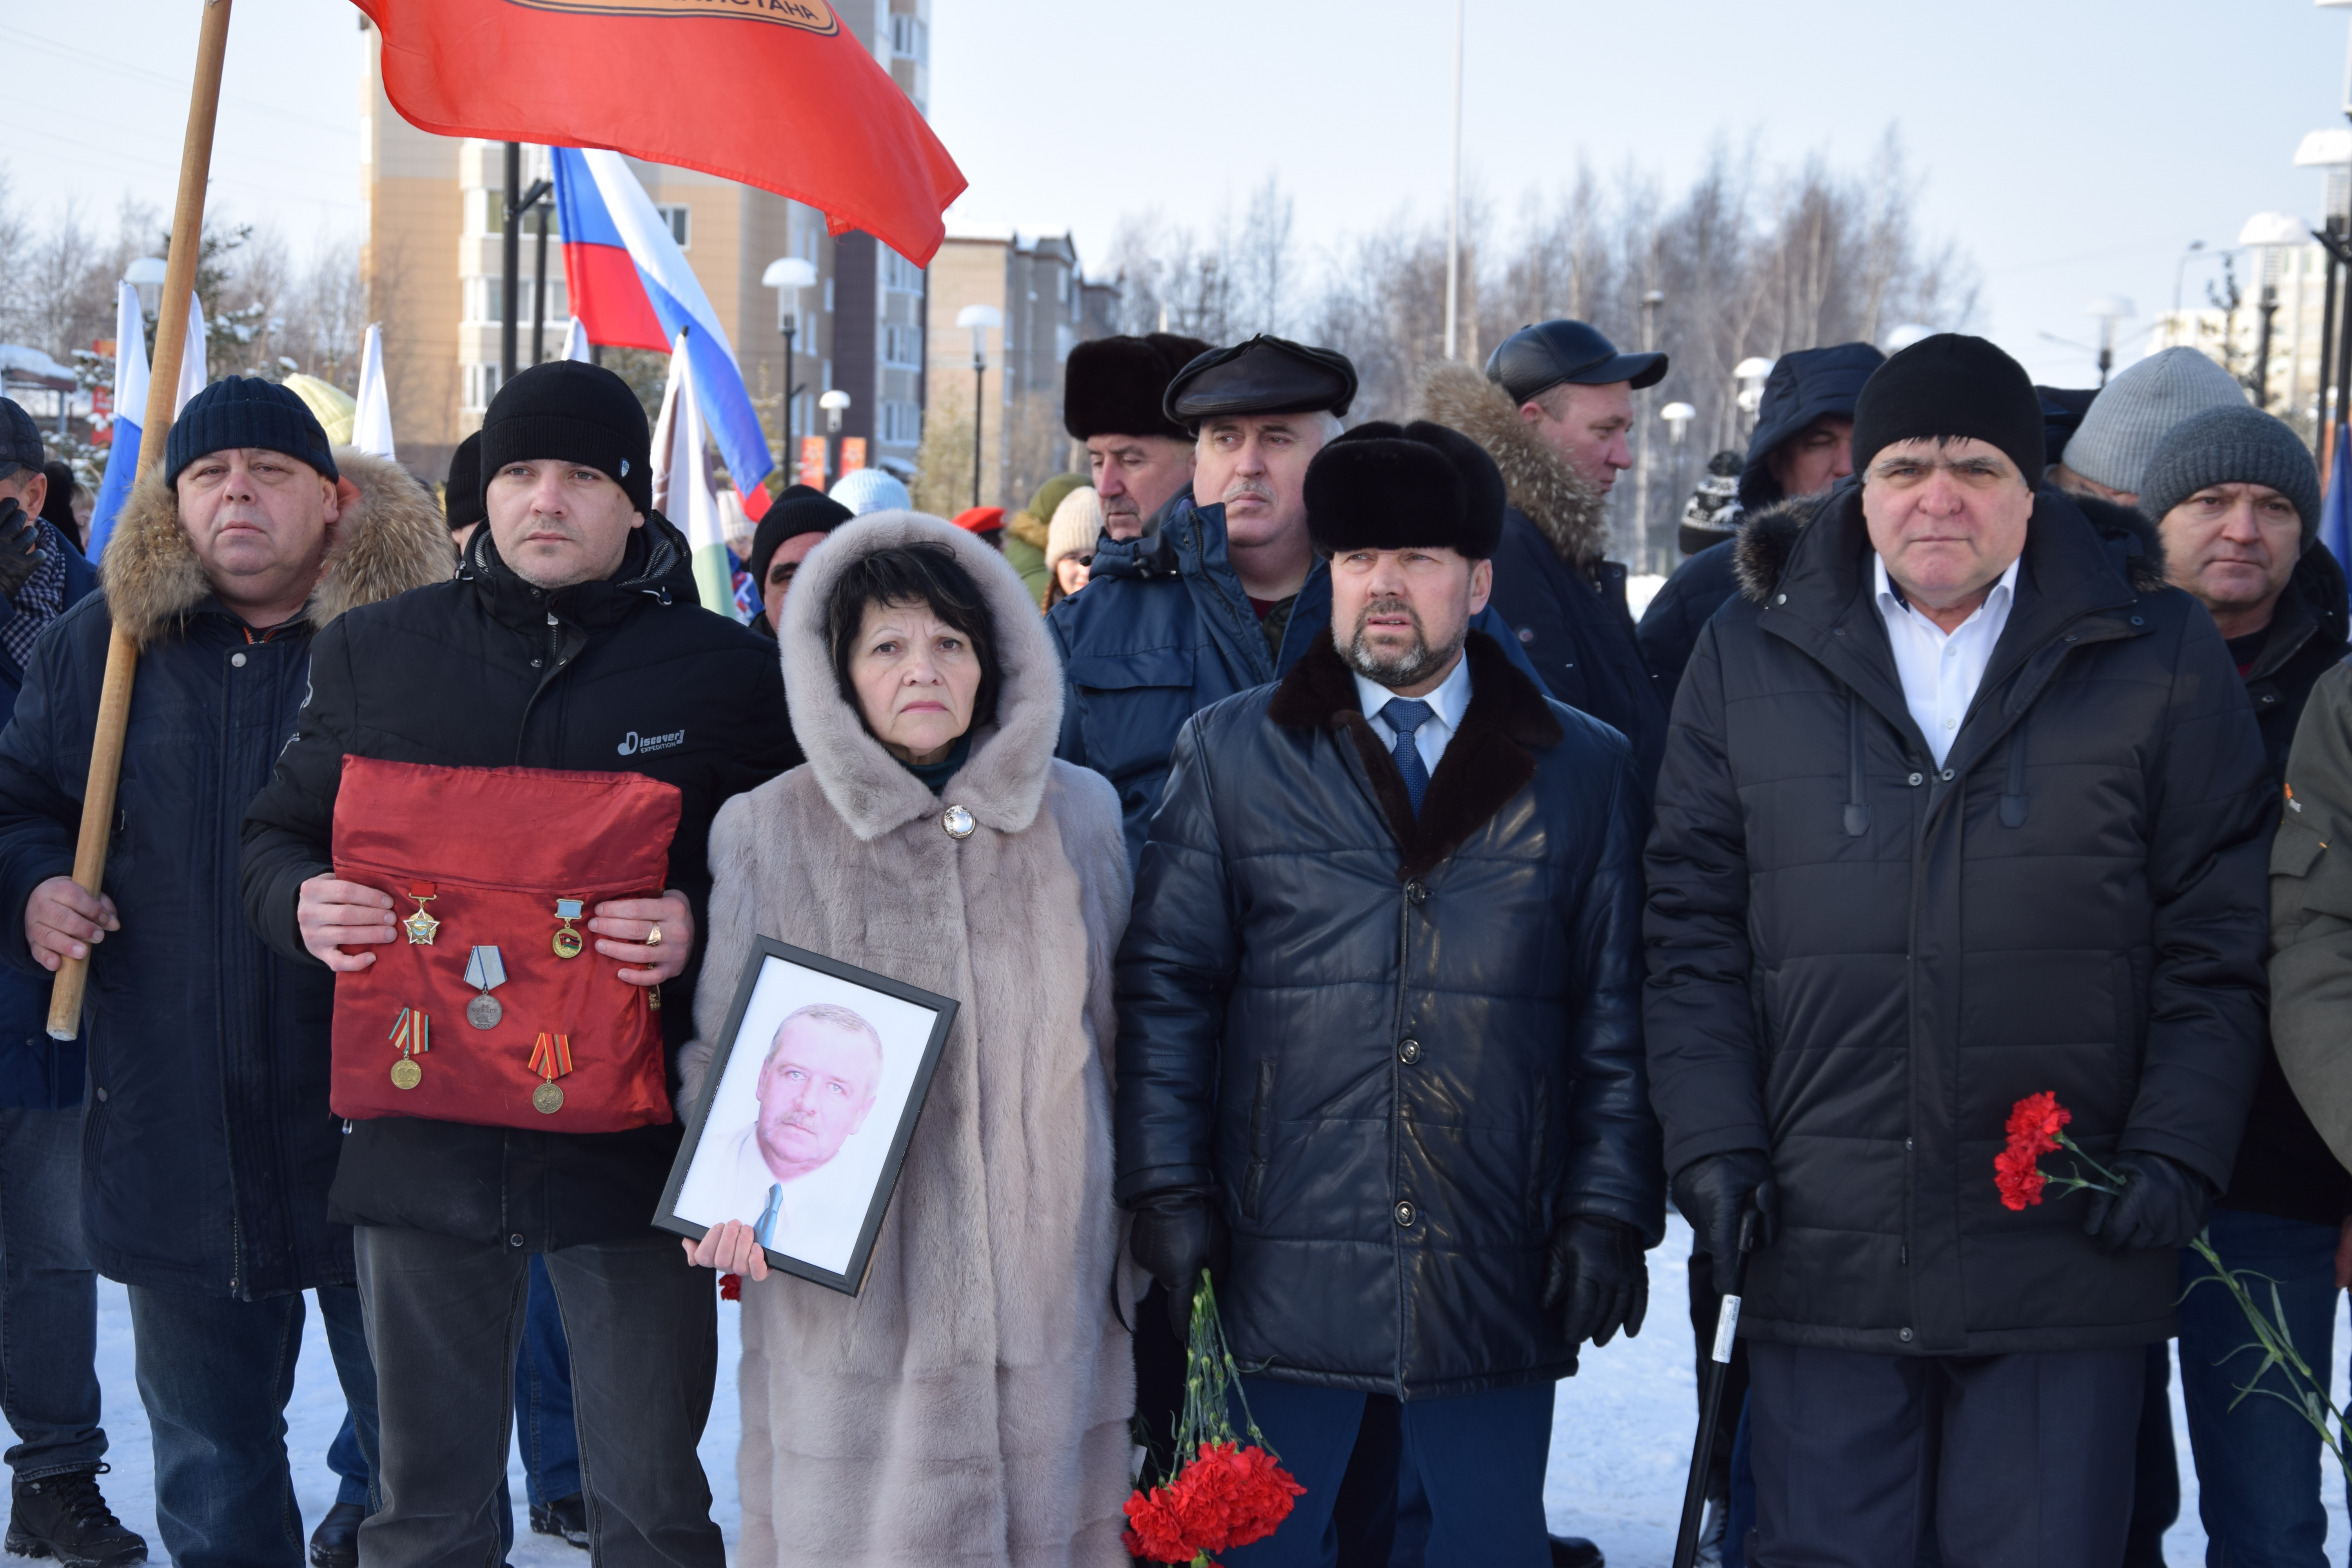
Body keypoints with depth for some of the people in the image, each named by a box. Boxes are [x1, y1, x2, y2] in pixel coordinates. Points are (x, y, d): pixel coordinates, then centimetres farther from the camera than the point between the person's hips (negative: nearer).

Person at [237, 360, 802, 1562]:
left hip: (631, 1139, -2)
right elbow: (274, 839, 16)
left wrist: (703, 925, -20)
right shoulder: (374, 655, 9)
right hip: (422, 1132, 3)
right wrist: (302, 906, -7)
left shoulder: (727, 671, 1)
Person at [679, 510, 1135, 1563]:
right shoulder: (769, 833, 2)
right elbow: (720, 1052, 7)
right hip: (848, 1296, -2)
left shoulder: (1077, 815, 9)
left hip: (1046, 1291, 2)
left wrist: (1142, 1236, 15)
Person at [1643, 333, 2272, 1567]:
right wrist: (1711, 1139, -2)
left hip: (2068, 1255, -1)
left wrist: (2176, 1152, -6)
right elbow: (1694, 922, 7)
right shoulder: (1748, 654, 6)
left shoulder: (2159, 654, 3)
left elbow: (2216, 941, 3)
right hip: (1822, 1248, 1)